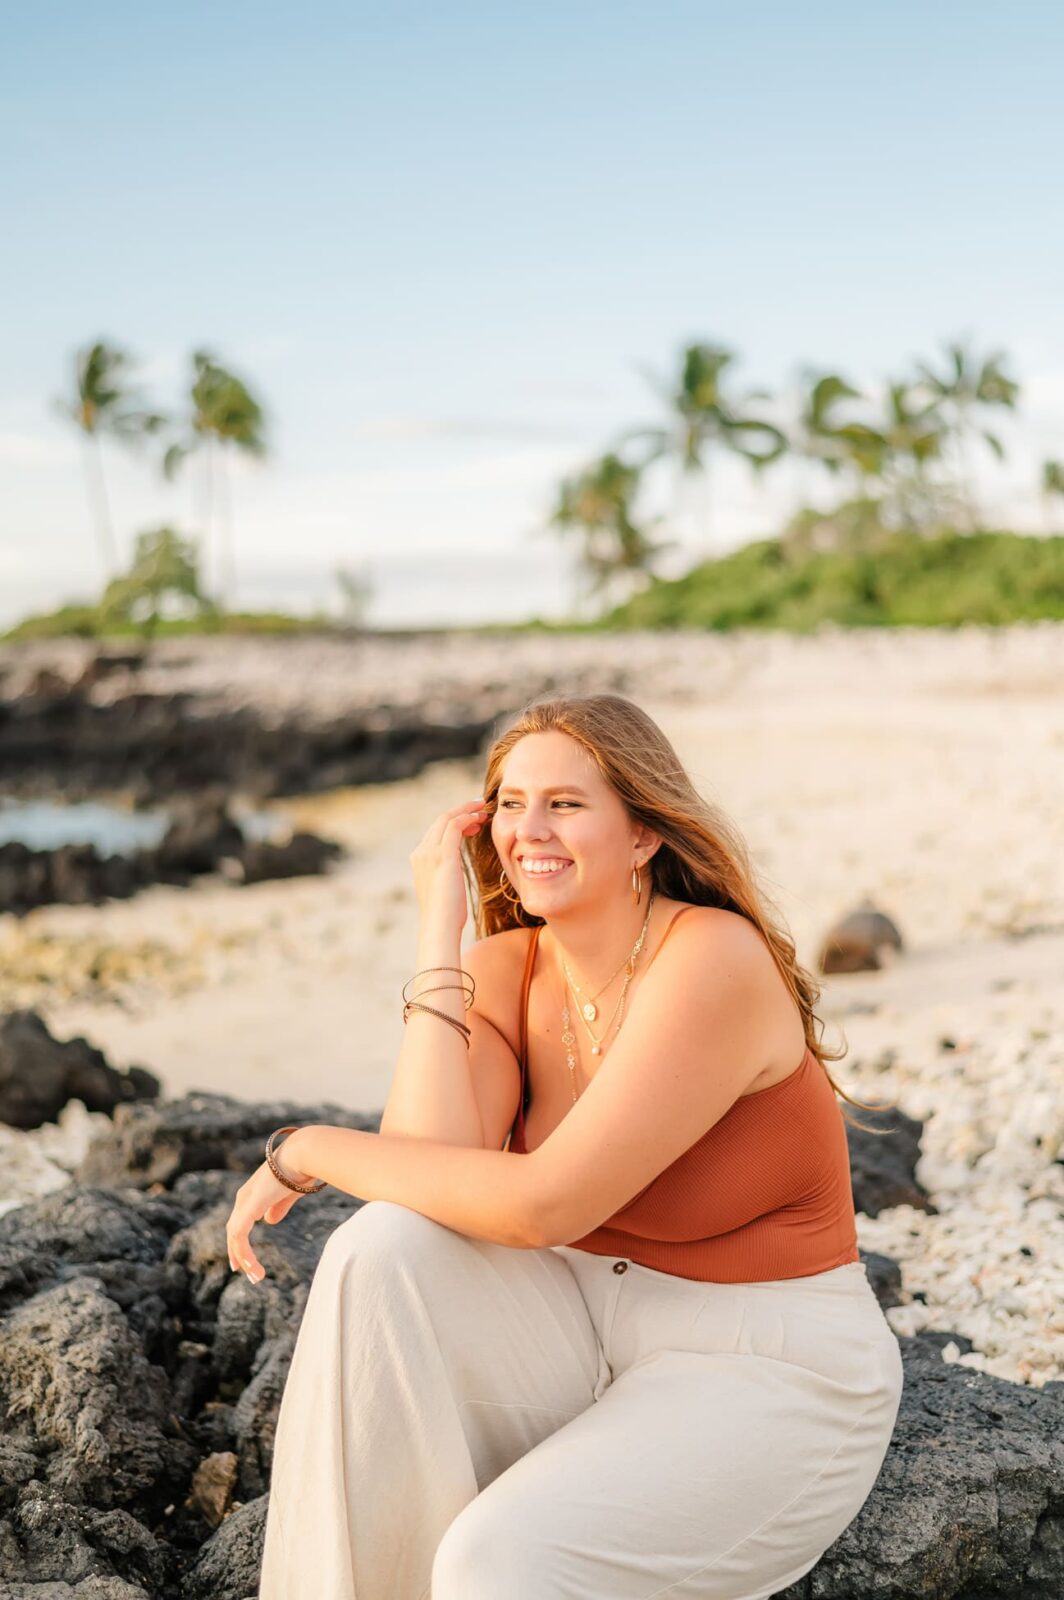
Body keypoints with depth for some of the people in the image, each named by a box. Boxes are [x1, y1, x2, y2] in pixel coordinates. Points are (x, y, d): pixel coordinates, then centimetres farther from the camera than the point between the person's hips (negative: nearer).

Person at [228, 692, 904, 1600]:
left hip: (766, 1371, -6)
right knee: (379, 1254, -21)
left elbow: (544, 1203, -26)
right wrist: (440, 933, -15)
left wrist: (310, 1151, -17)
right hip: (587, 1333, 6)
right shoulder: (508, 965, -1)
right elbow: (435, 1165, -17)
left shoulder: (714, 960, -21)